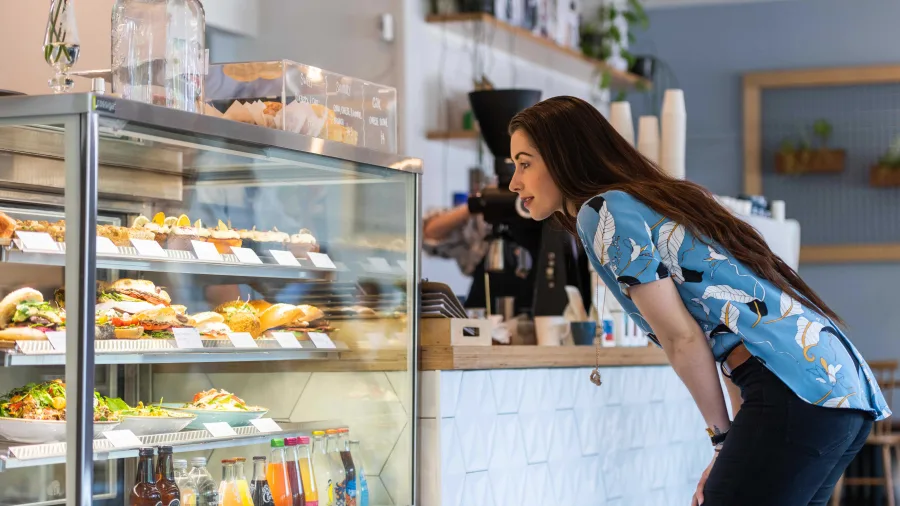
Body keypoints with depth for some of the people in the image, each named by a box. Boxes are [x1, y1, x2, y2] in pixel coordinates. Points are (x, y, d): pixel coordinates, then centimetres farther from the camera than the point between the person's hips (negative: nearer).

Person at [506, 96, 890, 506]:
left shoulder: (601, 212, -5)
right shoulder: (656, 201, 23)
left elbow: (682, 338, -8)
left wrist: (722, 435, 3)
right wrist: (737, 445, 14)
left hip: (797, 392, -9)